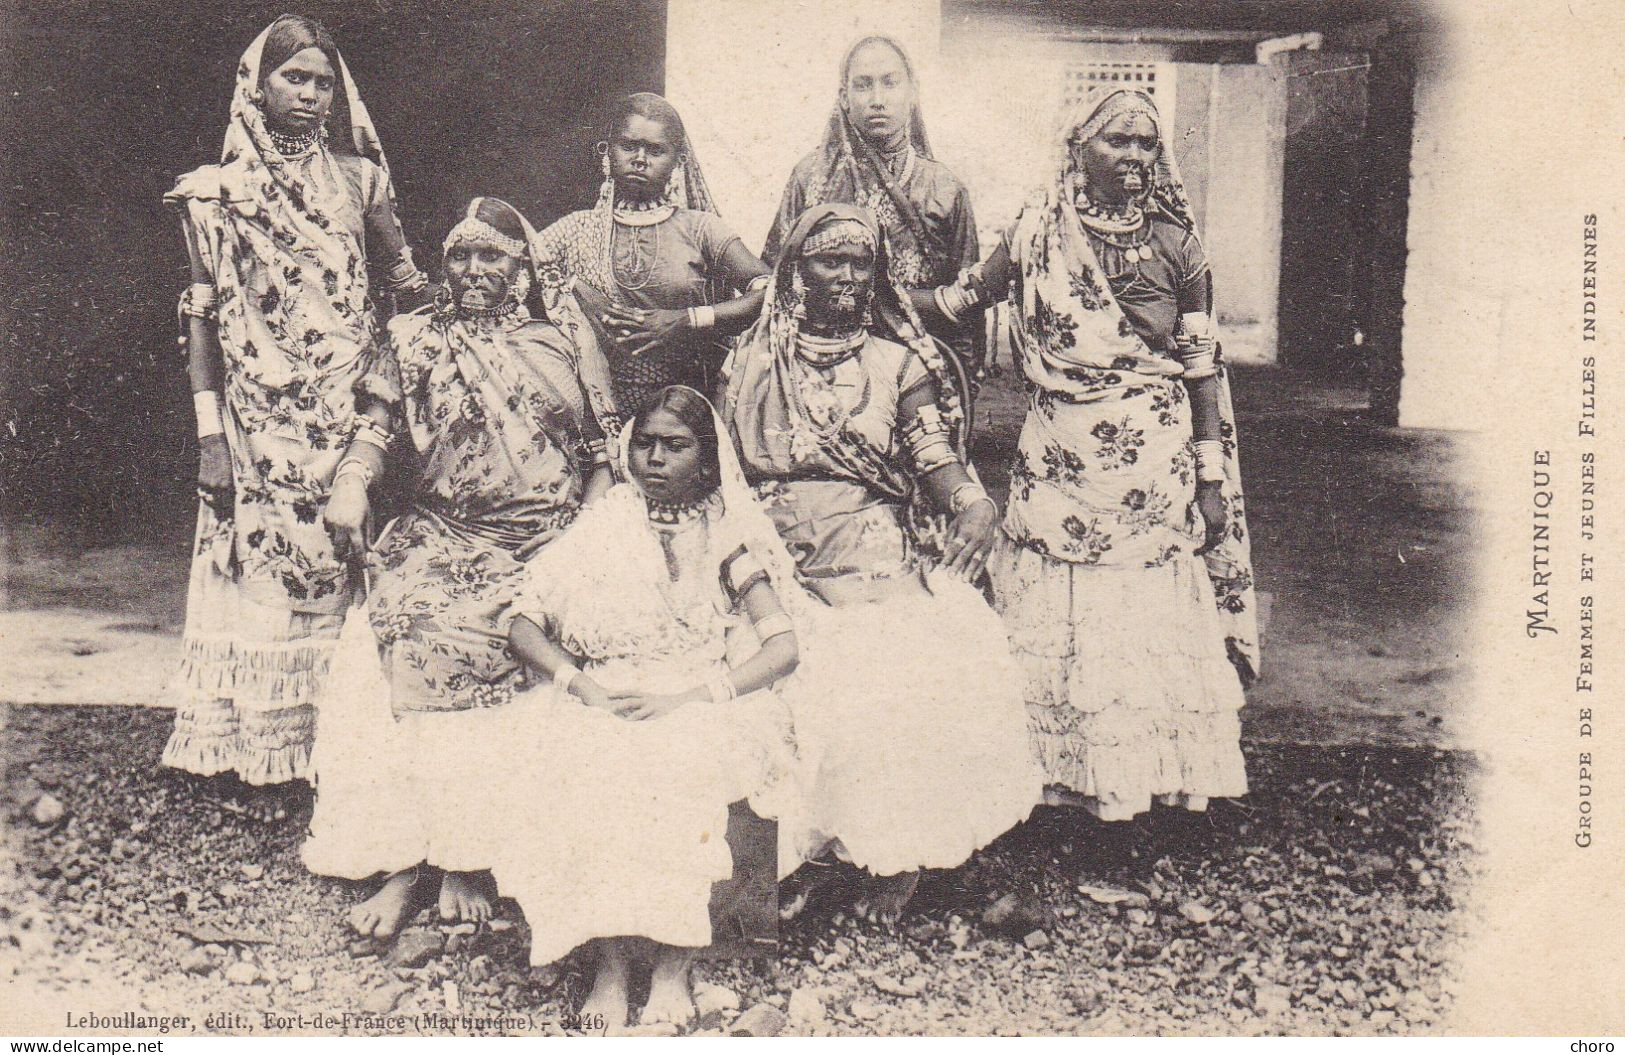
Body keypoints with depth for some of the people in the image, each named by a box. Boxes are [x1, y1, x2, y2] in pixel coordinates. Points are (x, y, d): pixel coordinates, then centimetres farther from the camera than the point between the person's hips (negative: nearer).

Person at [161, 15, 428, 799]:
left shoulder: (358, 178, 8)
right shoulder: (219, 192, 4)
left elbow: (402, 280, 16)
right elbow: (202, 315, 3)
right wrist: (209, 433, -4)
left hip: (349, 410, 1)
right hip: (259, 418, -1)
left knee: (345, 574, 1)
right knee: (260, 569, 0)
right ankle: (264, 763, 10)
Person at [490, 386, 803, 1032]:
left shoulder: (729, 536, 9)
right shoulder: (602, 530, 14)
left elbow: (783, 647, -3)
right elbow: (524, 627, 9)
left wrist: (684, 696, -16)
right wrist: (579, 683, -11)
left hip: (704, 706, -1)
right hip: (602, 703, 2)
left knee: (681, 760, -35)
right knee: (585, 762, -32)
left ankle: (673, 963, -26)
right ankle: (611, 959, -27)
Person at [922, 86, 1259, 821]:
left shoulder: (1173, 243, 2)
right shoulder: (1037, 233, 4)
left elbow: (1203, 366, 2)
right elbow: (968, 293, 14)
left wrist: (1212, 477, -1)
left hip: (1154, 460, -1)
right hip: (1059, 458, 1)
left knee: (1151, 618, 1)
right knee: (1051, 620, 1)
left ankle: (1154, 777, 15)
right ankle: (1059, 773, 14)